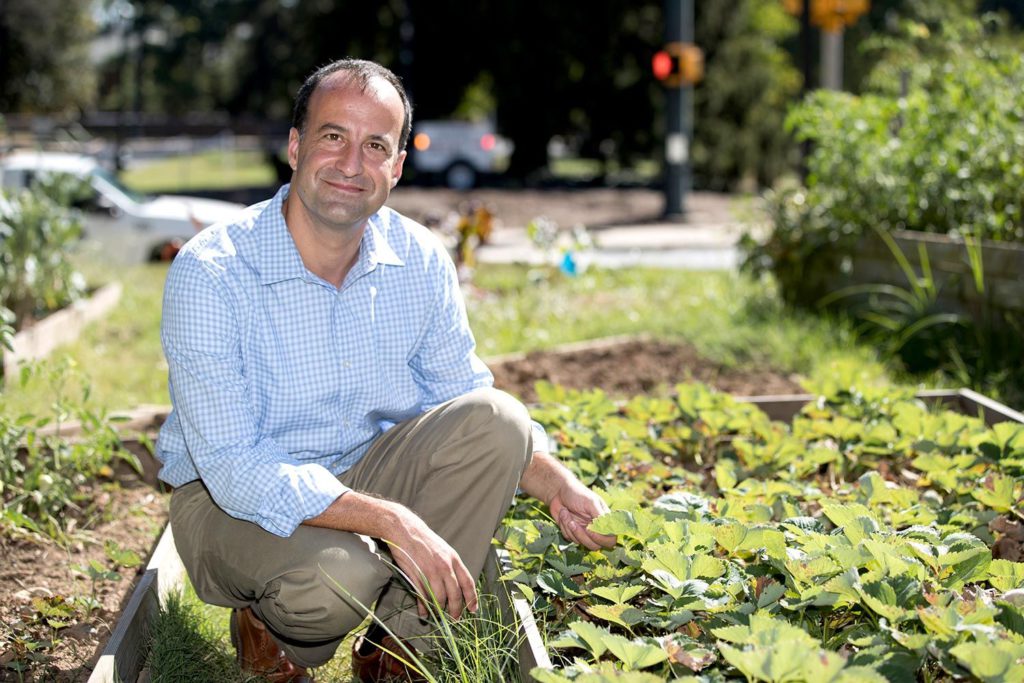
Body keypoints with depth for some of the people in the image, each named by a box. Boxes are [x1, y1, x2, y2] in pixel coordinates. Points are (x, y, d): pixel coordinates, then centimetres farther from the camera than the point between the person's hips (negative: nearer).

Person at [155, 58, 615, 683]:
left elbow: (472, 410, 3)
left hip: (366, 472, 5)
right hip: (232, 503, -5)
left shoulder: (420, 261, -7)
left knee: (499, 418, -19)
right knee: (340, 571, -36)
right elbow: (234, 468, -28)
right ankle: (269, 631, 2)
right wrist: (392, 521, -37)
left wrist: (559, 486, -16)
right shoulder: (208, 274, -22)